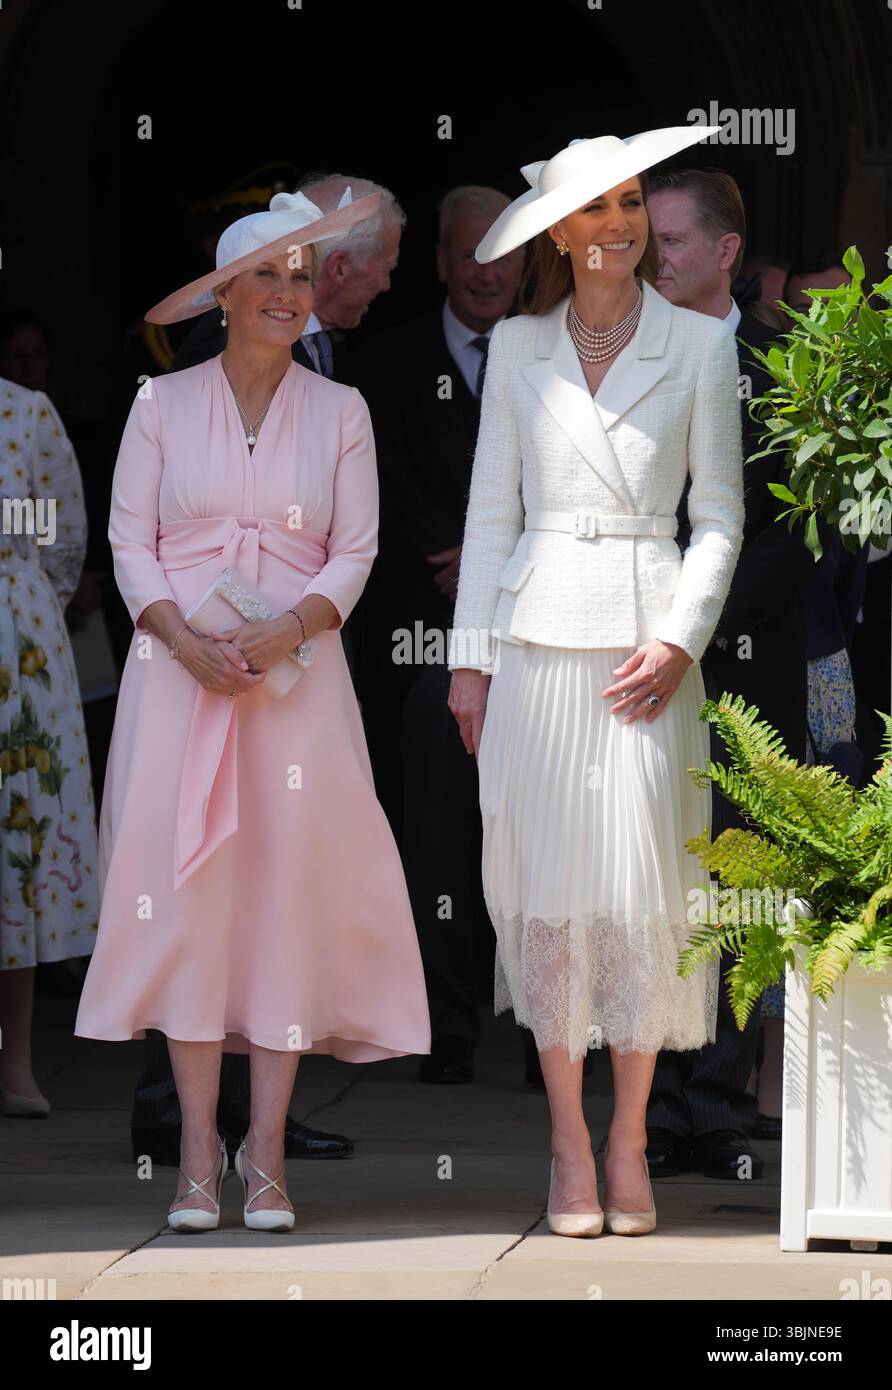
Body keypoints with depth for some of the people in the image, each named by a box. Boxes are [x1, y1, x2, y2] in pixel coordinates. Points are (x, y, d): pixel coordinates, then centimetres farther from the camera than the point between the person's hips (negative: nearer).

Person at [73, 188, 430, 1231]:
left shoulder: (339, 413, 9)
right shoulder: (164, 405, 7)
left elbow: (355, 552, 5)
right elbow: (130, 540, 4)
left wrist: (287, 630, -13)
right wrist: (182, 638, -12)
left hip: (296, 668, 1)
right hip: (181, 669, -1)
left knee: (290, 888, -5)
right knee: (187, 884, -6)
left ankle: (266, 1151, -1)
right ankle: (198, 1152, -3)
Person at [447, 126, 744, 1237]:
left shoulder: (698, 346, 5)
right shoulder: (517, 348, 10)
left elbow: (719, 511, 5)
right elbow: (491, 510, 11)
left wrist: (681, 639, -6)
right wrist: (471, 657, 5)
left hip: (648, 635, -1)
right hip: (539, 635, 1)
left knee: (643, 883, -5)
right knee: (553, 886, -2)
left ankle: (629, 1146, 5)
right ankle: (569, 1149, 4)